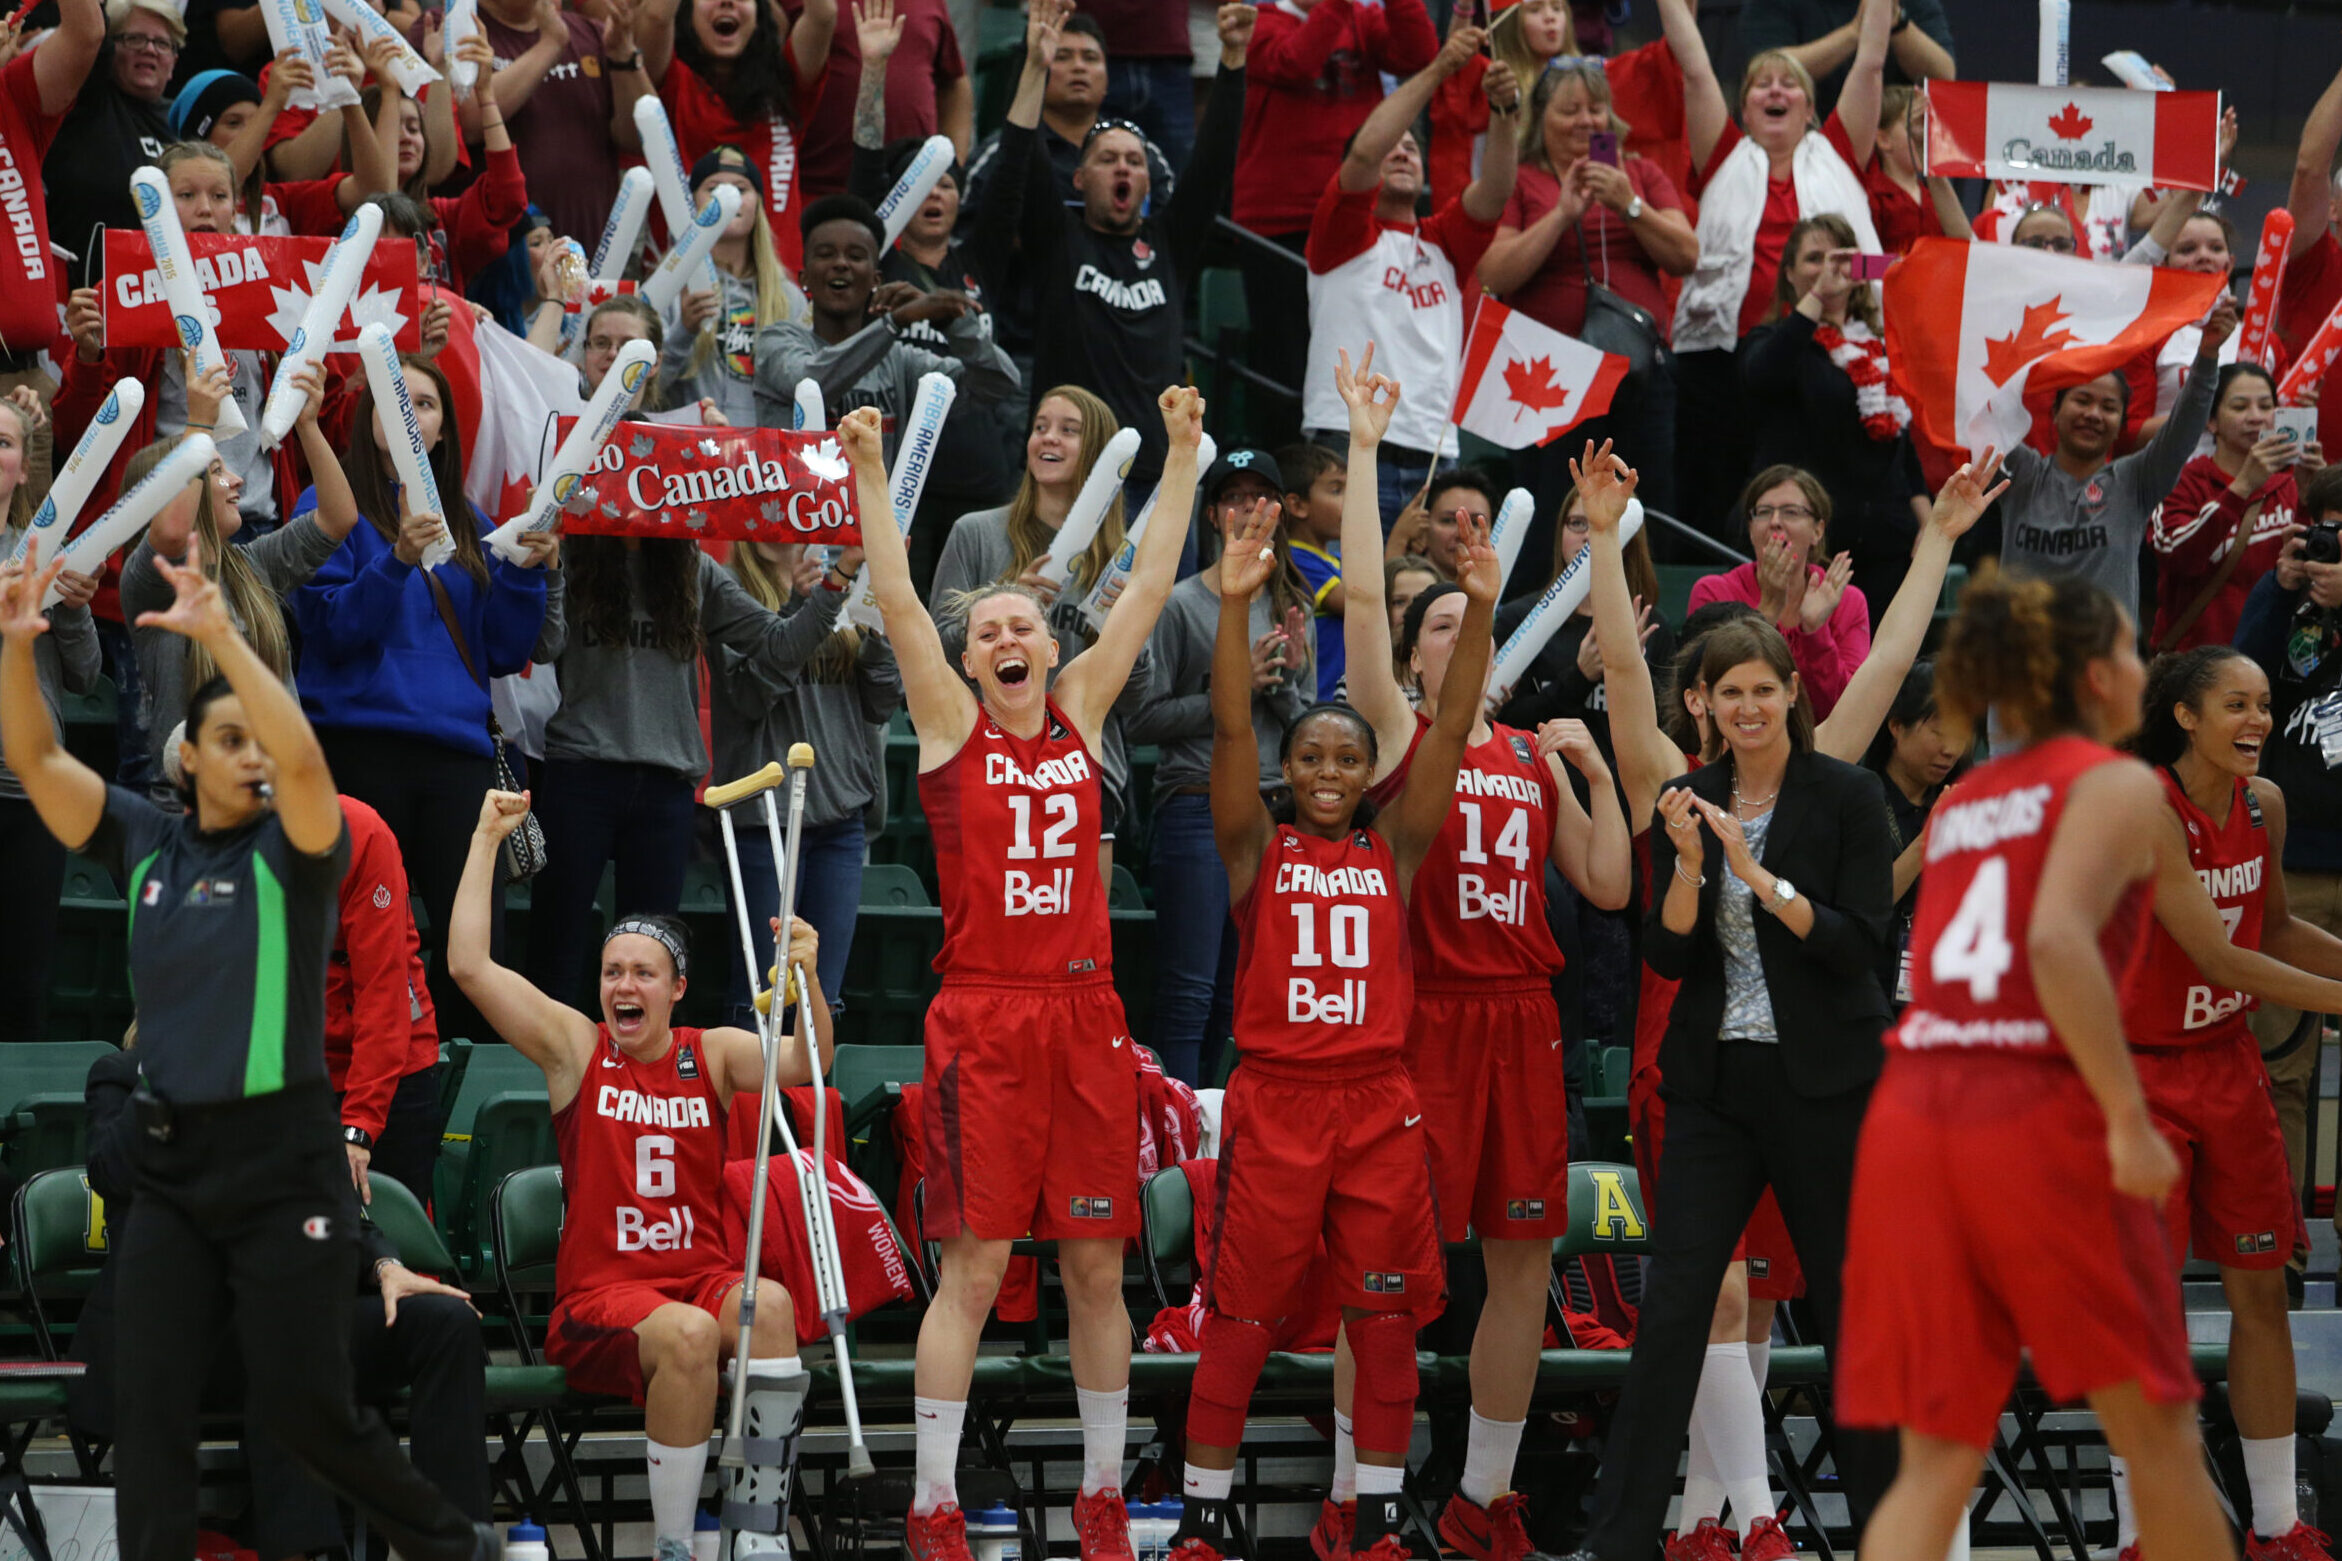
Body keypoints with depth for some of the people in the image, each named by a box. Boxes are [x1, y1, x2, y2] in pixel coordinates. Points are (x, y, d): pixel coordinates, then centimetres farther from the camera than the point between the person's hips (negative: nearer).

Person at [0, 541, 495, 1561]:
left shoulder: (290, 850, -5)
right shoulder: (146, 844, 7)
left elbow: (303, 759, -26)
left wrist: (220, 635, -33)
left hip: (282, 1162, -4)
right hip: (168, 1165, 4)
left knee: (305, 1409, -1)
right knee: (148, 1412, -1)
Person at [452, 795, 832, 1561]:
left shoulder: (713, 1055, 11)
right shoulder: (574, 1046, 6)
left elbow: (805, 1065, -6)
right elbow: (470, 966, -3)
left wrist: (807, 979, -25)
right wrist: (487, 839, -1)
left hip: (703, 1279, 2)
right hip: (601, 1291, -2)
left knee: (770, 1304, -32)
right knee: (689, 1333, -35)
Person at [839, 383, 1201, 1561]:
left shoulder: (1082, 713, 12)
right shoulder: (951, 723, 4)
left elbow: (1149, 589, 11)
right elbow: (896, 603, -6)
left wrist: (1182, 459, 9)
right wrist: (869, 477, -14)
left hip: (1084, 1014, 3)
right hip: (983, 1014, -3)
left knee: (1096, 1264, 6)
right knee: (974, 1263, -6)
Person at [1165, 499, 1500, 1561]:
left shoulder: (1394, 852, 8)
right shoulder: (1257, 851, 4)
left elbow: (1450, 730, 0)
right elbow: (1230, 729, -9)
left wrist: (1479, 612, -10)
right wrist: (1235, 604, -20)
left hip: (1379, 1103, 2)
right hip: (1272, 1101, -2)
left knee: (1386, 1318, 3)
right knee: (1240, 1321, -1)